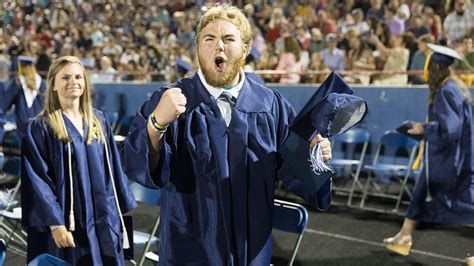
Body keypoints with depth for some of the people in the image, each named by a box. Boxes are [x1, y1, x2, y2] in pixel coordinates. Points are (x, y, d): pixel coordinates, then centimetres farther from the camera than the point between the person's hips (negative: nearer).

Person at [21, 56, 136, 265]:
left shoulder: (99, 121, 9)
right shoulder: (39, 128, -6)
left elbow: (112, 169, 12)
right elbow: (37, 180, -11)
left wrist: (119, 214, 9)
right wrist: (55, 224, -18)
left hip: (103, 223, 5)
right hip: (68, 225, -5)